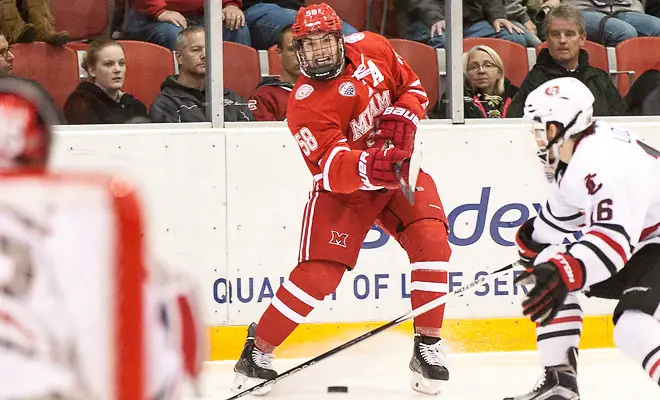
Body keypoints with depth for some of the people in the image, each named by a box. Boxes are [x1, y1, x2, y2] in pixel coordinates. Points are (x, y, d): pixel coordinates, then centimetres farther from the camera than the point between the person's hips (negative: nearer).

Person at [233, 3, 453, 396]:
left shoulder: (371, 48, -8)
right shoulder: (305, 106, -22)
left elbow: (413, 86, 8)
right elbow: (333, 170, -30)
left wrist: (403, 117, -13)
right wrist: (368, 165, -49)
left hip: (399, 169, 4)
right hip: (344, 186, -4)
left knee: (432, 241, -17)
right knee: (319, 272, -15)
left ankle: (428, 347, -5)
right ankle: (258, 349, 2)